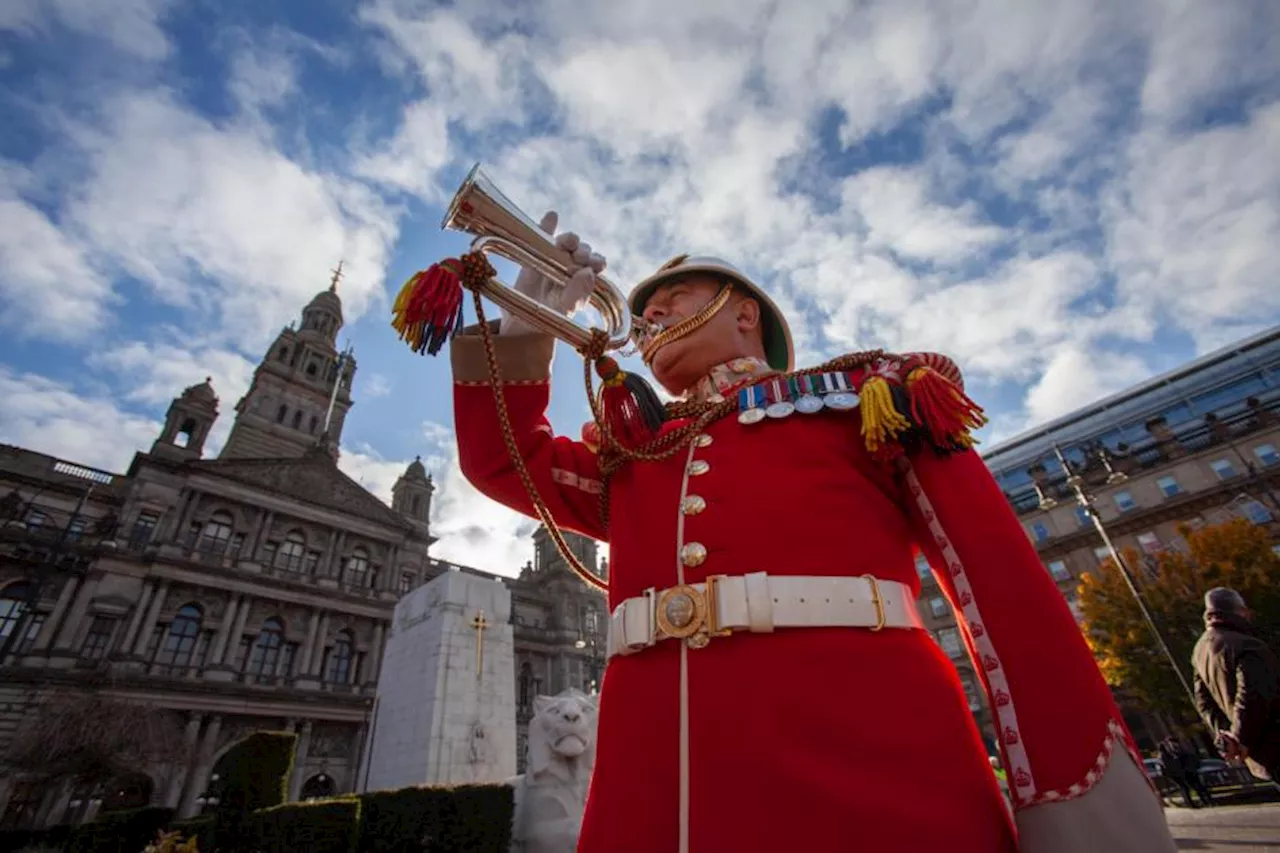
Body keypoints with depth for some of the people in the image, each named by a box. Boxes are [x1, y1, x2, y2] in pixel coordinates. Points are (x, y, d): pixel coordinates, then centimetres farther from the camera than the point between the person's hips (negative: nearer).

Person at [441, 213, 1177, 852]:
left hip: (870, 766, -2)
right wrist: (525, 326, 14)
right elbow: (500, 459, 21)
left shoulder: (867, 391, 10)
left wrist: (1082, 790, -5)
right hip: (652, 790, 4)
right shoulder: (629, 448, 22)